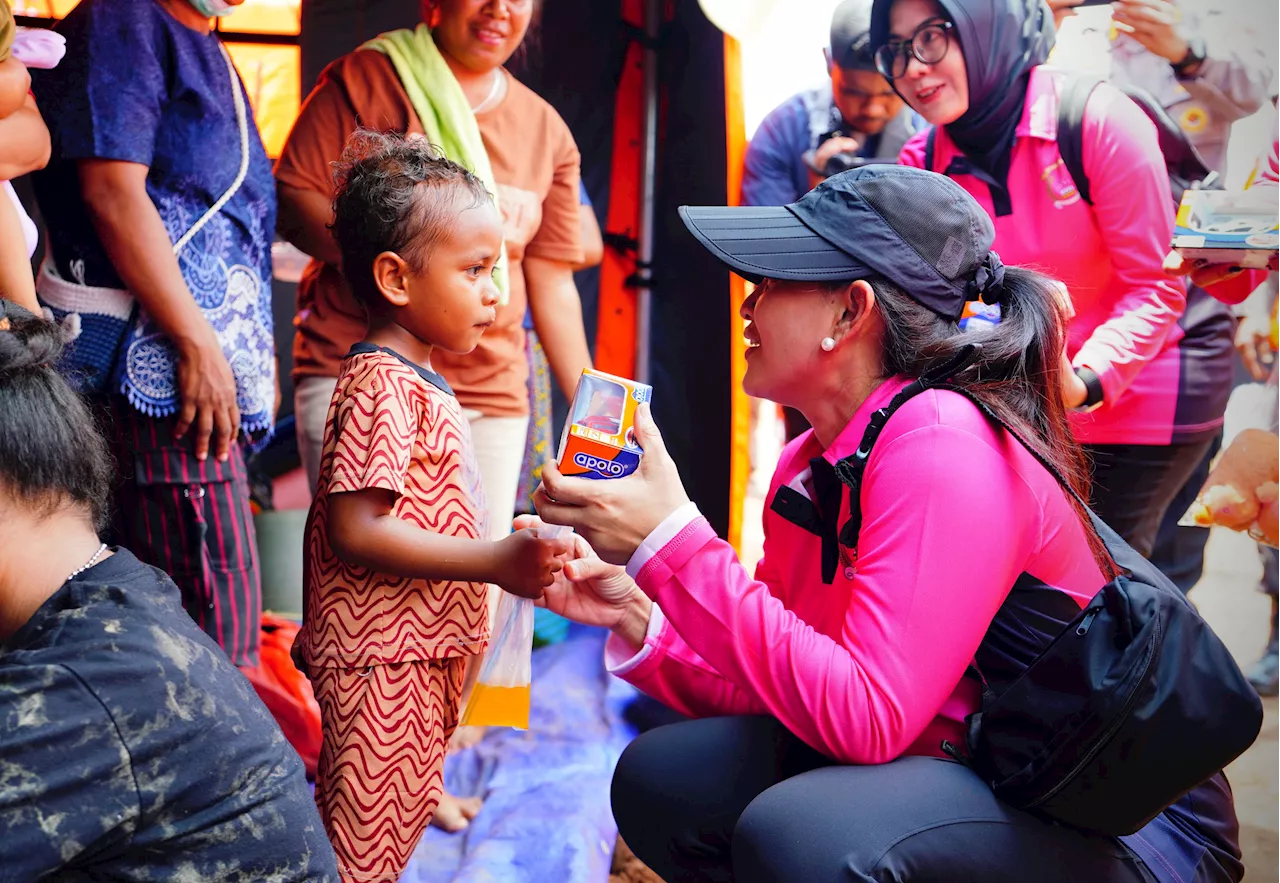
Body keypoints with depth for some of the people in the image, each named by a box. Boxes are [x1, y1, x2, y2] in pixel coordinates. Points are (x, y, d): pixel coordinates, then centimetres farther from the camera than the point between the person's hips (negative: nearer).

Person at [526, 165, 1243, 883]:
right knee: (662, 776, -1)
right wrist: (638, 617, -11)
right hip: (957, 772, 8)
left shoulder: (943, 445, -23)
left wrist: (675, 542, -29)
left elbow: (865, 719, -29)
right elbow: (777, 693, 3)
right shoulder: (808, 467, 2)